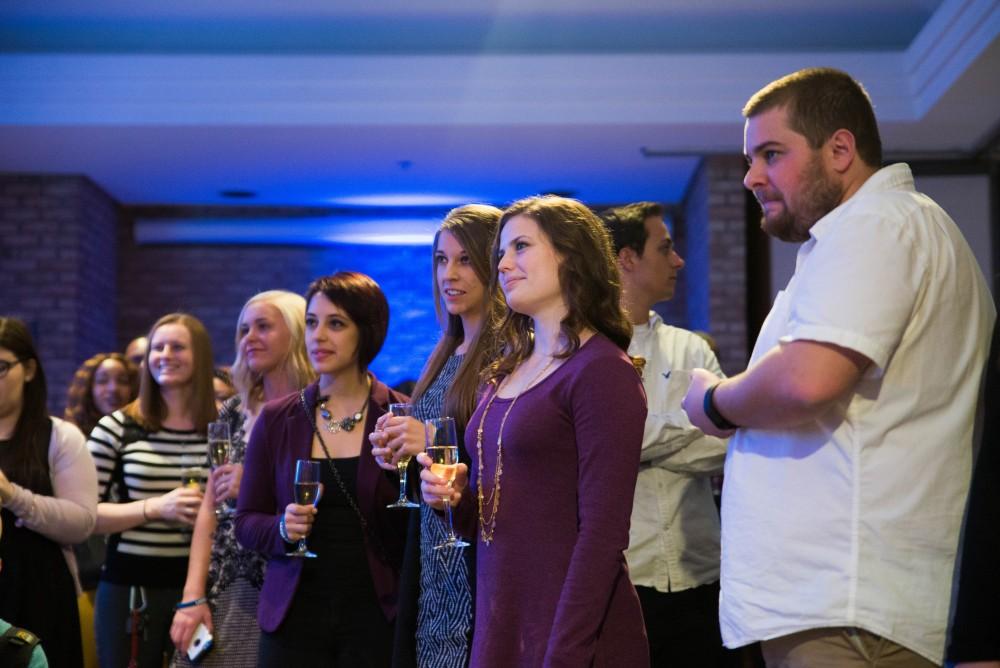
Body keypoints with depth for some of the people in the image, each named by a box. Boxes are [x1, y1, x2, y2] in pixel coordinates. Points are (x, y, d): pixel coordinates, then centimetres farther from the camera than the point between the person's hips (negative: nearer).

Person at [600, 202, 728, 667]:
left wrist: (640, 439, -12)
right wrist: (687, 423, -8)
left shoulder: (691, 349, 12)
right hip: (614, 574, -4)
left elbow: (725, 448, -2)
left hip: (696, 573, 4)